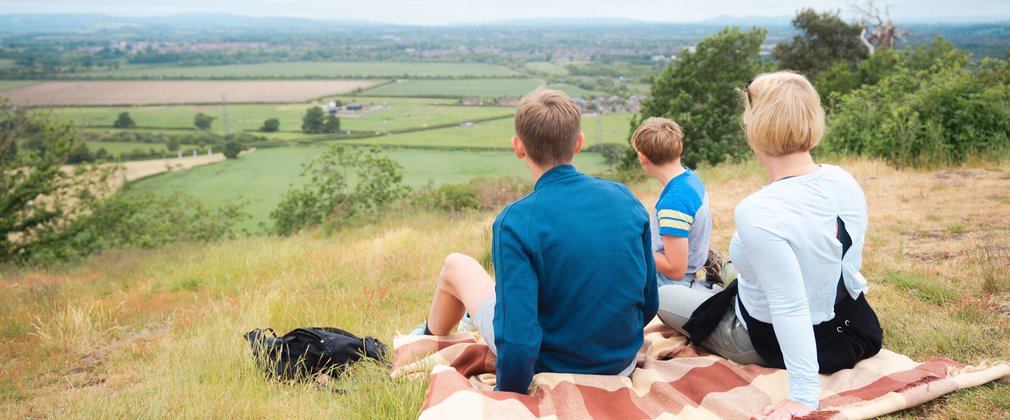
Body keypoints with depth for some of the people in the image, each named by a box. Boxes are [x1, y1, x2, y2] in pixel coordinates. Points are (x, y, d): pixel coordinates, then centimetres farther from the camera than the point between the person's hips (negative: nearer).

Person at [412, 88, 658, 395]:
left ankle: (430, 339, 47)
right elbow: (649, 303, -1)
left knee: (456, 266, 16)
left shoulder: (514, 223, -24)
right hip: (624, 364, 5)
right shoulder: (625, 198, -9)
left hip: (548, 367, -4)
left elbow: (519, 340, -26)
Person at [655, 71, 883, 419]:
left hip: (768, 341, -7)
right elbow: (851, 266, 1)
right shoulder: (844, 181, -14)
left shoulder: (757, 212, -37)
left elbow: (790, 308, -37)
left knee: (663, 297, 14)